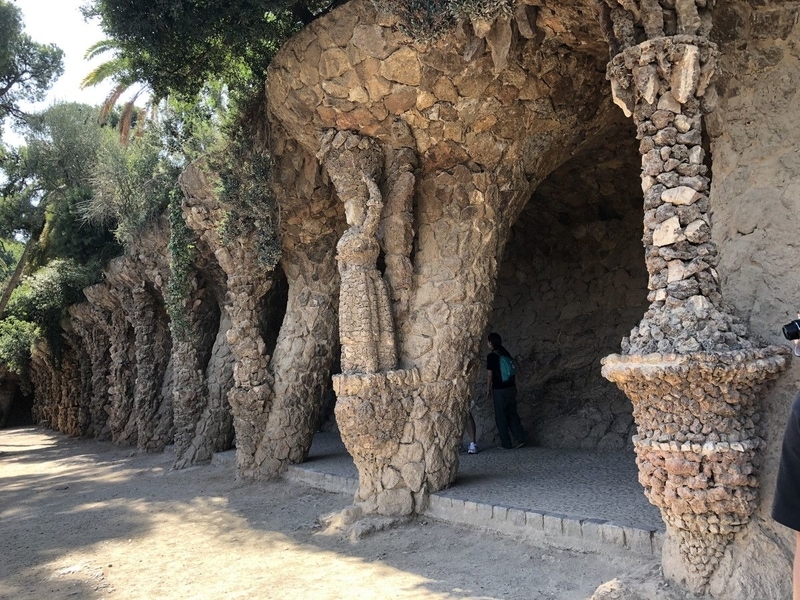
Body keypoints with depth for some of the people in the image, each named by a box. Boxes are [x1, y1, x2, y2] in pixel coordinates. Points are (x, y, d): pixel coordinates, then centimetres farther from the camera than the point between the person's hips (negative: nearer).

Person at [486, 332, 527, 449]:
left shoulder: (492, 356, -11)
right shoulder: (507, 354, 9)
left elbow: (489, 375, -9)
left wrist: (488, 390, 2)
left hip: (499, 391, -6)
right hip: (511, 389, 6)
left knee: (501, 418, 4)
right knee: (512, 414, 15)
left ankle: (506, 443, 10)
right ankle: (521, 438, 9)